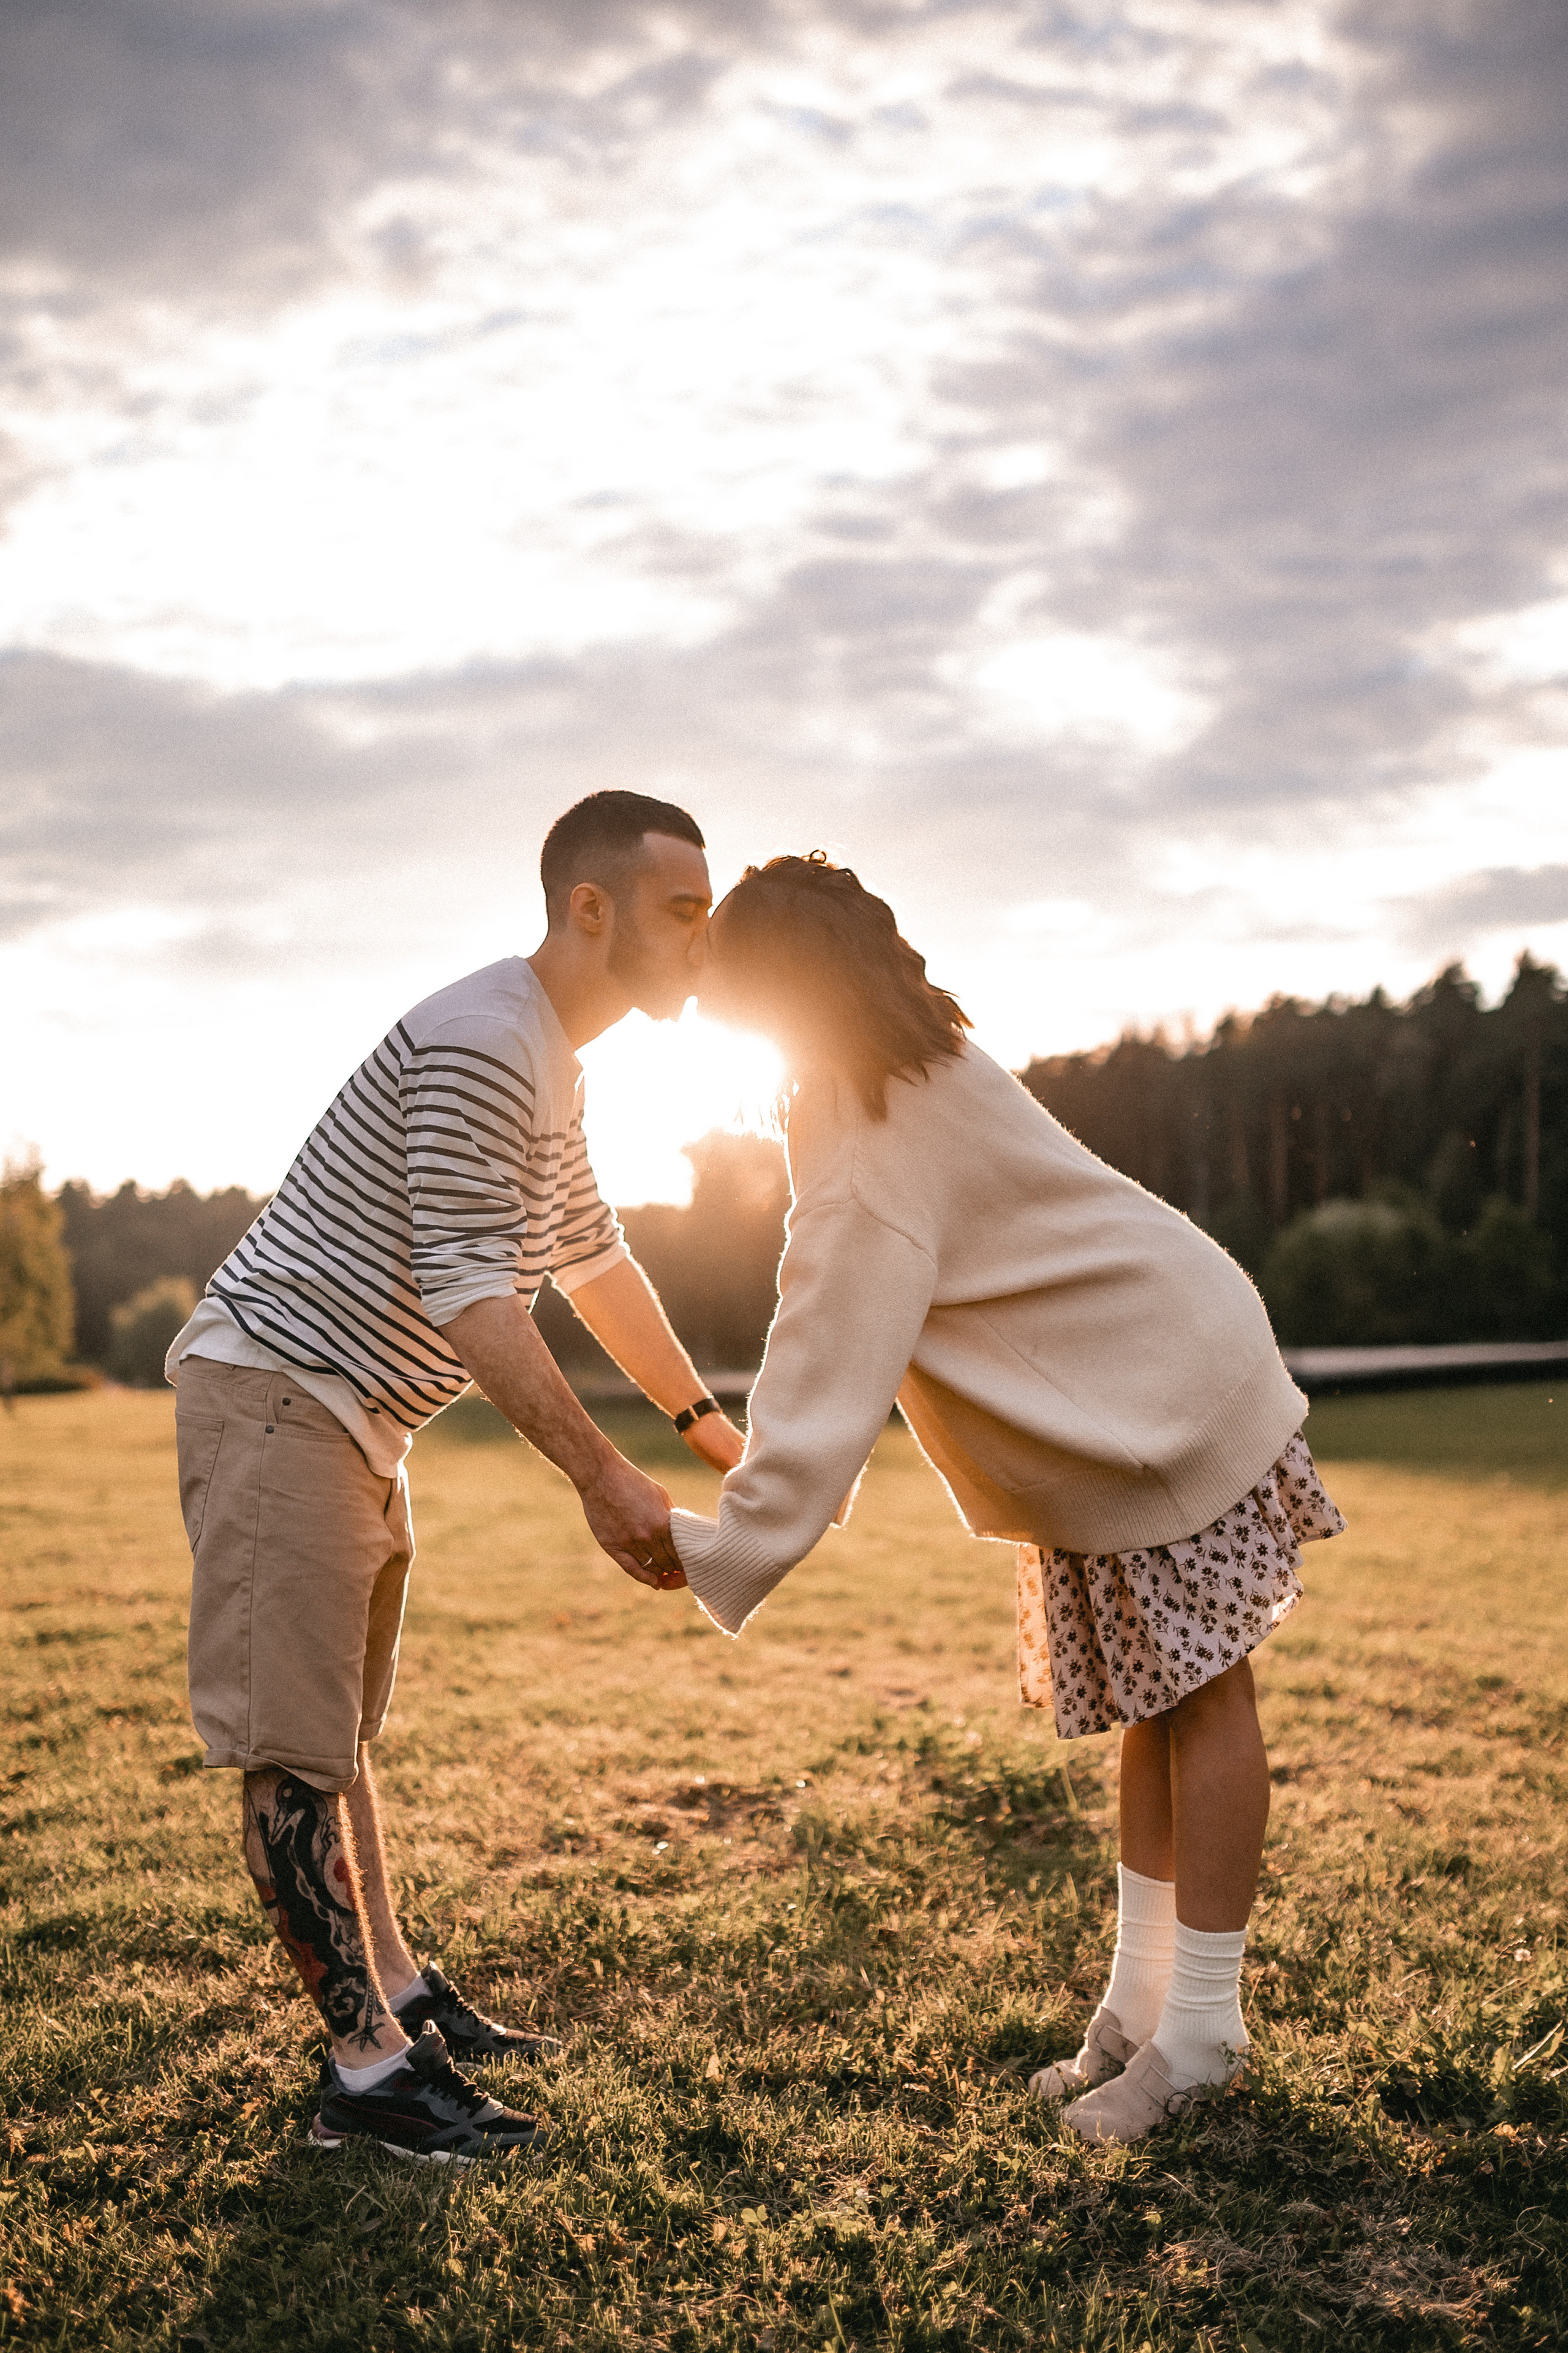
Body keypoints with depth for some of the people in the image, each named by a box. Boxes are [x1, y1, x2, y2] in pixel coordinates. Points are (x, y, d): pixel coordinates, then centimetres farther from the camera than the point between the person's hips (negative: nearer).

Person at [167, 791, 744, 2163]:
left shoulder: (554, 1058, 13)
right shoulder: (482, 1044, -21)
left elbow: (591, 1261, 22)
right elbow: (466, 1295, -26)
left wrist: (708, 1425, 23)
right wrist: (603, 1478, -26)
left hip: (356, 1420, 11)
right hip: (278, 1397, -11)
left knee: (340, 1731, 18)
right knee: (294, 1748, -5)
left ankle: (398, 1996, 28)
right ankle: (367, 2072, 1)